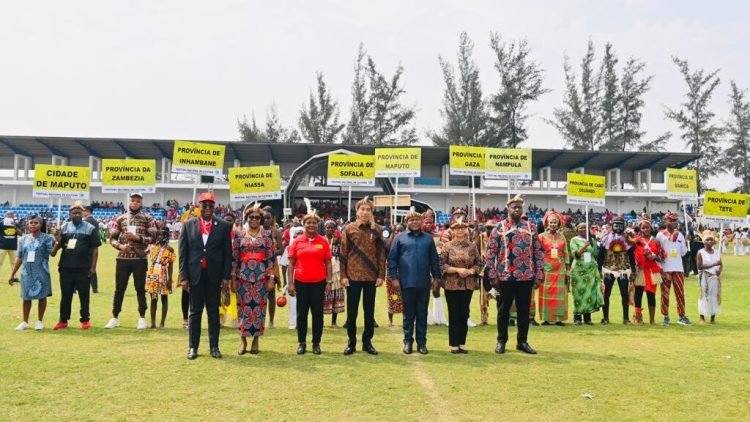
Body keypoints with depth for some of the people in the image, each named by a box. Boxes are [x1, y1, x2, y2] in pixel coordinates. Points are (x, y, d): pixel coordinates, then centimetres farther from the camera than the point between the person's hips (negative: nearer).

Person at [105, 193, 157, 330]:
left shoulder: (148, 219, 1)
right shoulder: (120, 218, 7)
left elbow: (153, 237, -4)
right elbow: (112, 238, 8)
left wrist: (137, 238, -16)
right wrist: (120, 246, -11)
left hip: (140, 259, -2)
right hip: (122, 258, 2)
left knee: (140, 288, 5)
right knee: (119, 288, 7)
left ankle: (142, 318, 14)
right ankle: (115, 318, 17)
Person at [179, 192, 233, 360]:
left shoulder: (224, 226, 1)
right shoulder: (188, 225, 3)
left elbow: (227, 253, 1)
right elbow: (183, 252, 2)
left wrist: (226, 277, -4)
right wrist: (183, 276, -3)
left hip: (214, 275, 0)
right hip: (195, 274, 0)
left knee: (213, 311, 7)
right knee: (195, 311, 7)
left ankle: (214, 347, 14)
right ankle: (193, 347, 15)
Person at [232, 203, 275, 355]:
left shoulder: (267, 234, 2)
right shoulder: (239, 235, 5)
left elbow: (271, 257, 0)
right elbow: (234, 258, 5)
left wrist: (271, 277, -5)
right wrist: (233, 278, 1)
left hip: (261, 276, -1)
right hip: (243, 276, 1)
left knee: (259, 307, 3)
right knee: (243, 307, 3)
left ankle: (256, 340, 15)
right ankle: (243, 340, 15)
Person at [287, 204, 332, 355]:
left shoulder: (323, 241, 1)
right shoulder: (297, 241, 1)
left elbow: (328, 263, 5)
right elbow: (291, 263, 3)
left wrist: (329, 282, 0)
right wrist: (290, 283, -3)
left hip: (319, 282, 0)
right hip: (301, 282, 0)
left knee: (318, 313, 6)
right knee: (301, 313, 8)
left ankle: (316, 343, 18)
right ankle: (301, 343, 19)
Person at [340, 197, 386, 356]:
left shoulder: (377, 229, 2)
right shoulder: (349, 229, -1)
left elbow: (381, 254, 3)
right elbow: (343, 253, 0)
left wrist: (381, 275, -2)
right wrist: (343, 275, -5)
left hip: (371, 276, 1)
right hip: (353, 276, -1)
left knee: (369, 310, 9)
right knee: (351, 310, 7)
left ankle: (367, 341, 20)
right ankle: (351, 342, 18)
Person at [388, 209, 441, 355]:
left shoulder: (428, 238, 9)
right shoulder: (400, 238, 4)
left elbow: (434, 259, 11)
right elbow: (392, 259, 2)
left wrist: (436, 278, 7)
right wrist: (394, 278, -5)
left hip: (424, 283, 2)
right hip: (407, 282, -1)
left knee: (422, 313, 8)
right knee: (408, 313, 6)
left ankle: (422, 342, 16)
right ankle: (408, 341, 15)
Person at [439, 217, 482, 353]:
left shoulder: (472, 246, 4)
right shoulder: (447, 246, -2)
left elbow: (479, 264, 6)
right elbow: (442, 265, -6)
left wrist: (470, 271, -13)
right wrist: (458, 270, -17)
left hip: (468, 284, 2)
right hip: (451, 285, -2)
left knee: (464, 314, 8)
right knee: (454, 314, 2)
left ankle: (462, 343, 17)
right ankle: (454, 344, 10)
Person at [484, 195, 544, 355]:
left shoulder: (530, 227, 6)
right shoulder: (499, 228, -1)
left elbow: (539, 252, 7)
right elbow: (490, 253, -2)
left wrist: (539, 275, 1)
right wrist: (492, 276, -7)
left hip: (527, 277, 2)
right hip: (505, 277, -2)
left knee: (524, 310, 10)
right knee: (503, 310, 8)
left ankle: (522, 341, 22)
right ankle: (501, 341, 21)